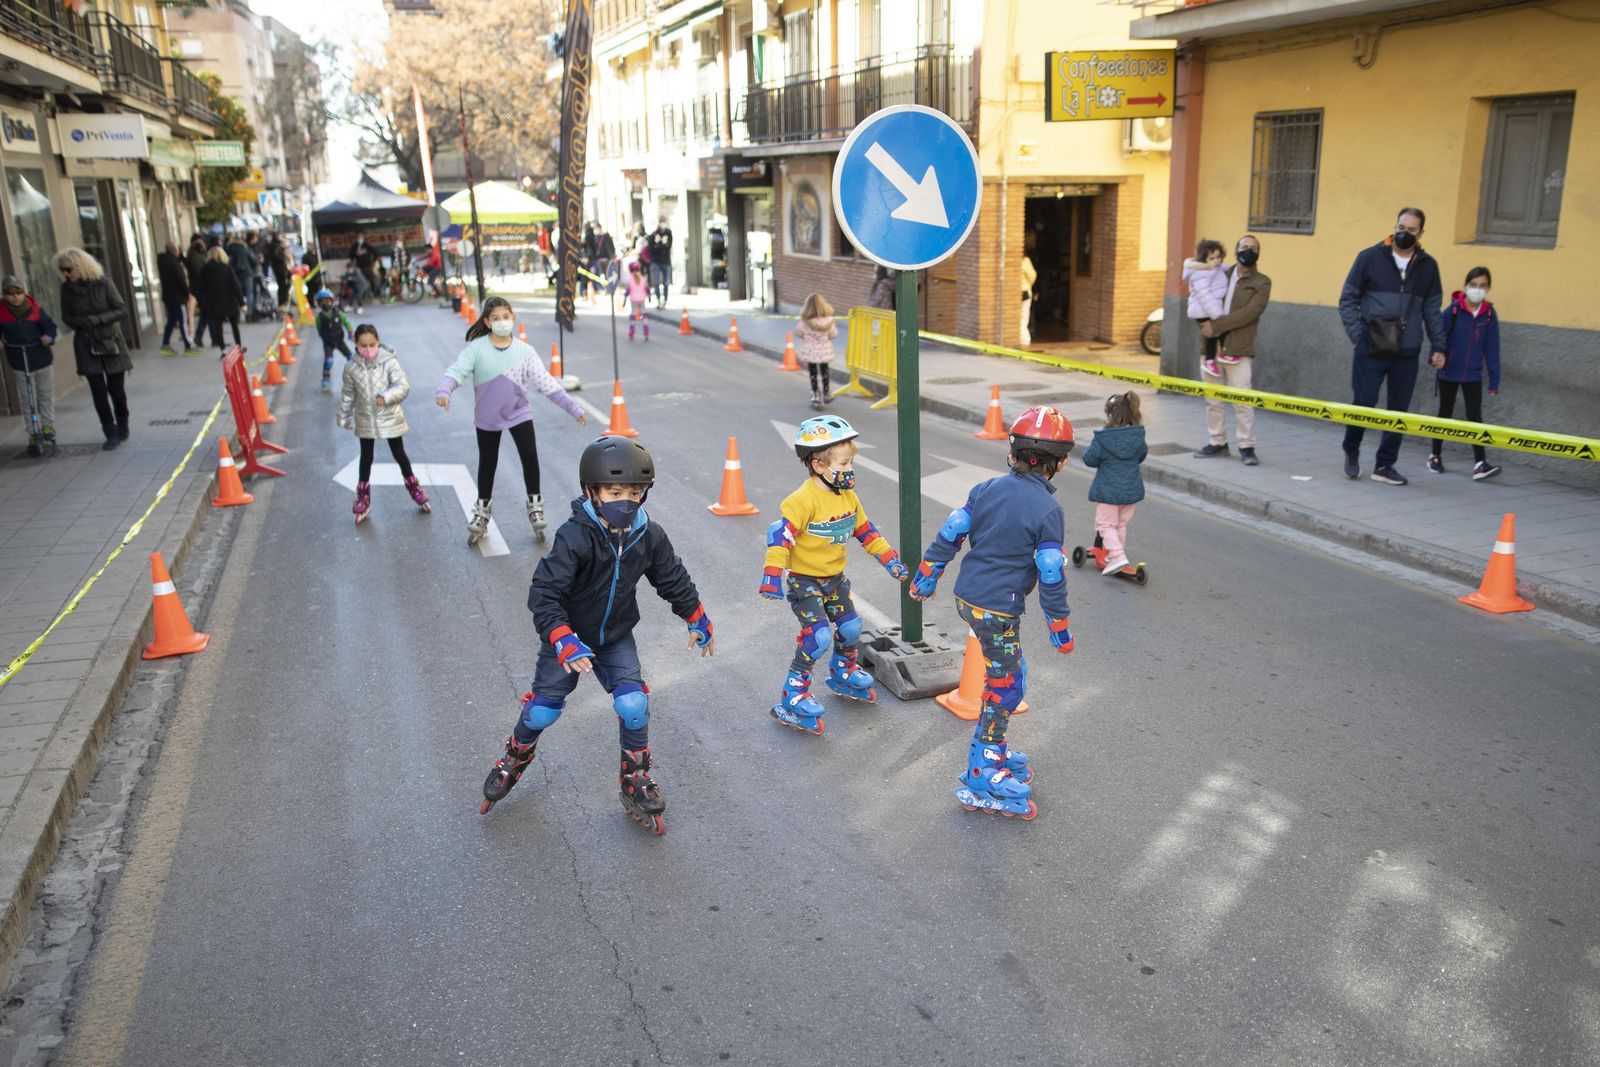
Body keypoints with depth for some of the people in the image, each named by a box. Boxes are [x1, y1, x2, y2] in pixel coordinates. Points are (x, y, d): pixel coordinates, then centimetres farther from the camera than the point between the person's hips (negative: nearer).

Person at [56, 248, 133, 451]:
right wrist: (82, 323, -12)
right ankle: (112, 434, 2)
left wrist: (98, 320, -19)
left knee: (116, 388, 4)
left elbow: (122, 310, -8)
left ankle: (122, 427, 25)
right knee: (98, 390, -3)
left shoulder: (102, 283, -8)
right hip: (86, 346, 2)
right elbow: (66, 318, 8)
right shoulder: (67, 288, 1)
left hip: (110, 343, -2)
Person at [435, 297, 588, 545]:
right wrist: (443, 391, -43)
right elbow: (457, 370, -22)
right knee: (487, 463, 12)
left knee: (530, 457, -7)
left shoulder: (524, 351, -10)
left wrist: (573, 407, -11)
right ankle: (482, 510, 32)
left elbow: (546, 382, -8)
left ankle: (535, 505, 14)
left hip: (519, 413, 0)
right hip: (487, 417, 0)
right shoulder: (476, 348, -13)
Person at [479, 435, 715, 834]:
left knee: (634, 705, -12)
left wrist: (699, 622, 13)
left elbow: (674, 580, 4)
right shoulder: (574, 537, -29)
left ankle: (636, 779, 13)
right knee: (543, 709, 6)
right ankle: (517, 756, 40)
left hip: (616, 638, 3)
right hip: (567, 636, -3)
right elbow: (543, 594, -29)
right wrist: (564, 643, -39)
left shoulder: (649, 536, -14)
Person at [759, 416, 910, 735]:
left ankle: (843, 674, 42)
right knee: (819, 635, -17)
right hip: (804, 582, -8)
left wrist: (892, 561, 15)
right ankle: (794, 698, -3)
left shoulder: (848, 497, 1)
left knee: (850, 628, 14)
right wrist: (773, 578, -36)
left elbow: (866, 532, 14)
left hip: (835, 578, 8)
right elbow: (780, 537, -29)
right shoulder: (803, 500, -25)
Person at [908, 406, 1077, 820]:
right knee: (1006, 686, 6)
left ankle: (993, 751, 32)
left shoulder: (987, 489, 2)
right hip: (998, 611, -7)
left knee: (1005, 674, 21)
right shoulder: (1047, 510, -15)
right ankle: (982, 777, 13)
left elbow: (949, 535, 6)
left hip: (966, 598, 7)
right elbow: (1051, 575, -12)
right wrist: (1061, 628, -1)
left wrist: (925, 578, 19)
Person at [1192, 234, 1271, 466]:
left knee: (1242, 401, -6)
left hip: (1238, 350, -4)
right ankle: (1217, 442, 20)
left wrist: (1216, 325, -18)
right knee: (1212, 399, 9)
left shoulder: (1261, 283, 1)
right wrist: (1204, 326, 1)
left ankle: (1247, 447, 2)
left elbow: (1249, 313, -12)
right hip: (1213, 347, 4)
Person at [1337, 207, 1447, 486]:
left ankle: (1385, 465, 15)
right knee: (1364, 404, -2)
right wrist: (1357, 334, -9)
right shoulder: (1369, 258, 1)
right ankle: (1351, 452, 23)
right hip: (1371, 349, -3)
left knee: (1399, 410, 5)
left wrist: (1438, 346, 6)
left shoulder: (1427, 266, 9)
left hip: (1407, 352, 3)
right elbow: (1348, 299, 2)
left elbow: (1432, 309, 13)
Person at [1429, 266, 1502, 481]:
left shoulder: (1489, 315, -2)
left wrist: (1494, 381, 0)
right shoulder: (1453, 310, -10)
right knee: (1445, 414, 12)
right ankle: (1435, 456, 27)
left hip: (1473, 375, 2)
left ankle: (1480, 464, -7)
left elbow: (1492, 350, 0)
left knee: (1475, 417, -2)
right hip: (1449, 372, -2)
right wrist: (1436, 355, -30)